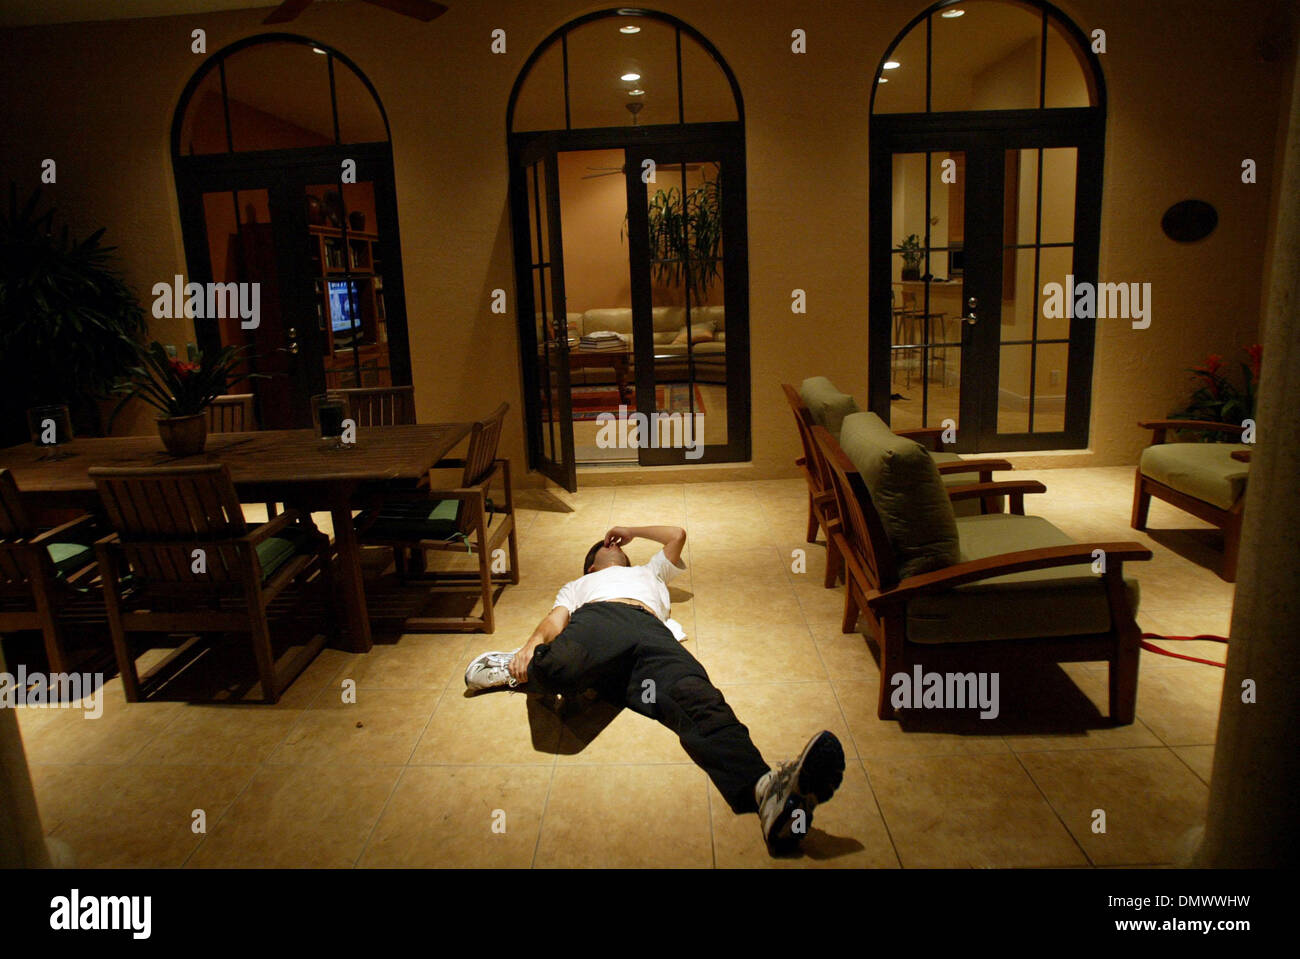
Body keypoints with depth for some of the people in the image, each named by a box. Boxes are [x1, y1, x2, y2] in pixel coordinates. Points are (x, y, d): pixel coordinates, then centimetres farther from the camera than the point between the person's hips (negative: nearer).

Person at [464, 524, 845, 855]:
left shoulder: (648, 574, 54)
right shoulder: (578, 585, 46)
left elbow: (677, 534, 56)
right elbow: (556, 619, 24)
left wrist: (631, 530, 63)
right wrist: (531, 647, 1)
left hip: (652, 632, 1)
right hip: (597, 620, -1)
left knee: (699, 701, -35)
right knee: (560, 666, -44)